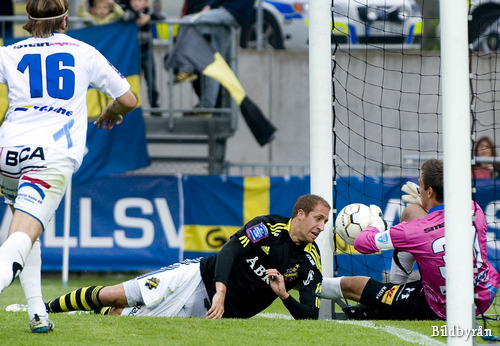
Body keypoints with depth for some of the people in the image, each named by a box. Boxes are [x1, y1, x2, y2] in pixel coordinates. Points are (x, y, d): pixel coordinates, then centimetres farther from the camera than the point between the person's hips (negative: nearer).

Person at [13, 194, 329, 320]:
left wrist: (284, 295, -24)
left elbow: (310, 316, -5)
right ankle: (44, 311, 13)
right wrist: (220, 292, -40)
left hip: (211, 312, 2)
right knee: (112, 296, -6)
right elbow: (229, 252, -23)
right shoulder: (268, 227, -11)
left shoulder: (310, 264, -2)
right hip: (200, 279, -2)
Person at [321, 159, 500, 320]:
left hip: (439, 311, -6)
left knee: (351, 285, 11)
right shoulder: (475, 211, -14)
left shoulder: (417, 230, -28)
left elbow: (361, 243, -12)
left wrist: (375, 225, 10)